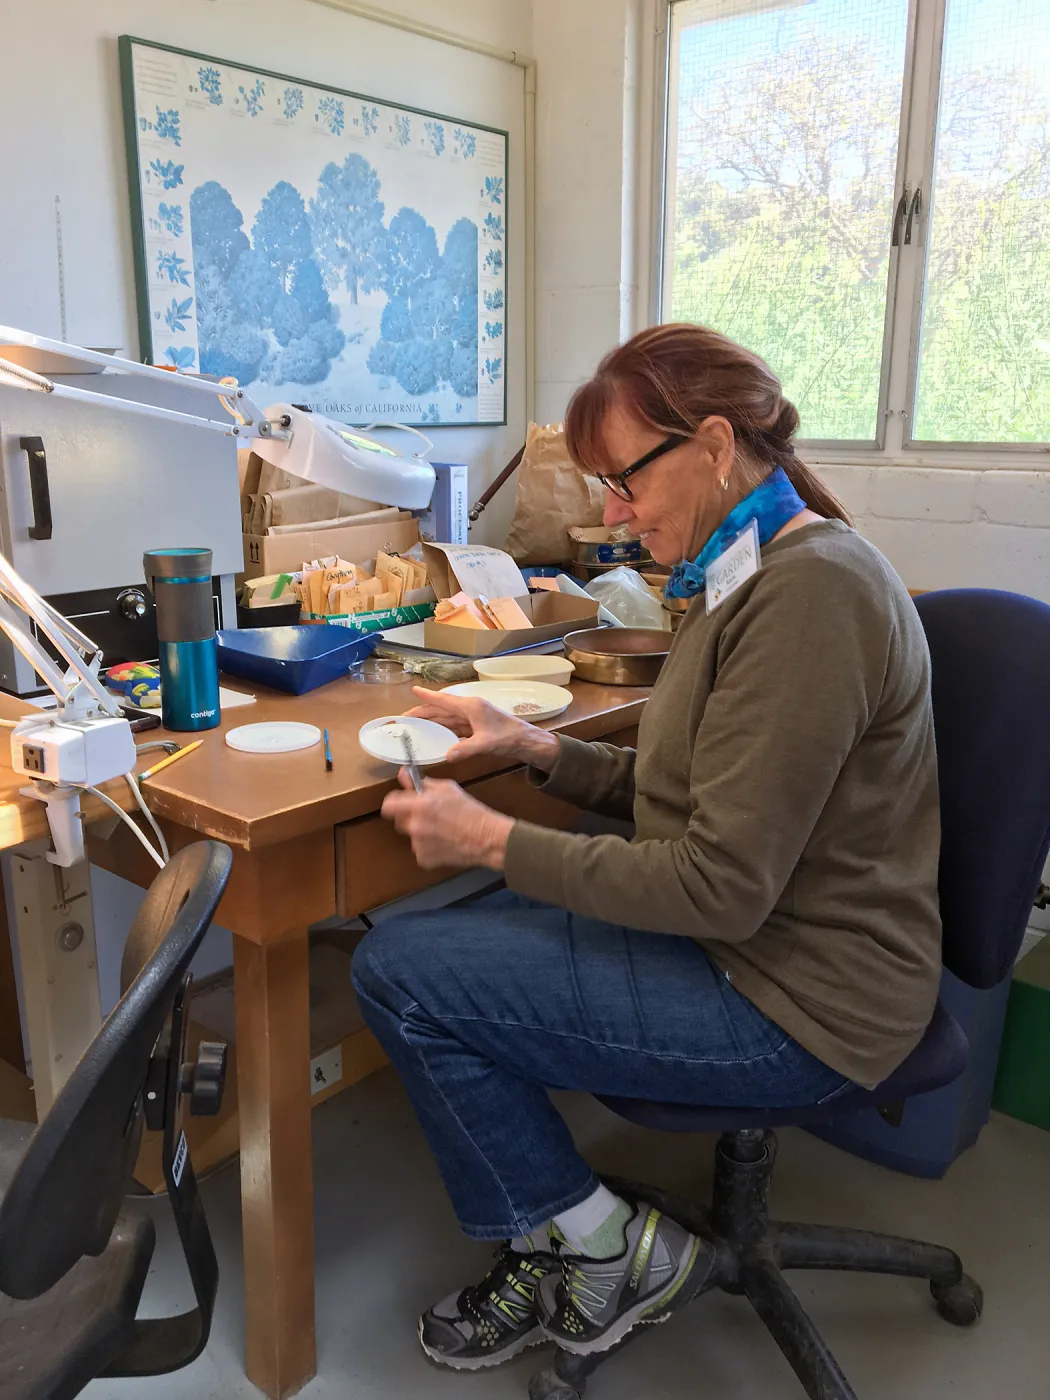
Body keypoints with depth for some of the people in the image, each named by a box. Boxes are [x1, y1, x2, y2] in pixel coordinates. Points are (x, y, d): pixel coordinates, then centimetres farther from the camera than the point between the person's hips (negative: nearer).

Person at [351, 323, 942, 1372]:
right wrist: (538, 748, 1)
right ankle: (546, 1251, 19)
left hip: (792, 1004, -10)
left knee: (397, 972, -11)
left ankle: (612, 1254, 9)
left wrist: (493, 841, -19)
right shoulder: (753, 574, 8)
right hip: (748, 935, 10)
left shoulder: (808, 593, -23)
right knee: (419, 936, 7)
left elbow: (722, 887, -25)